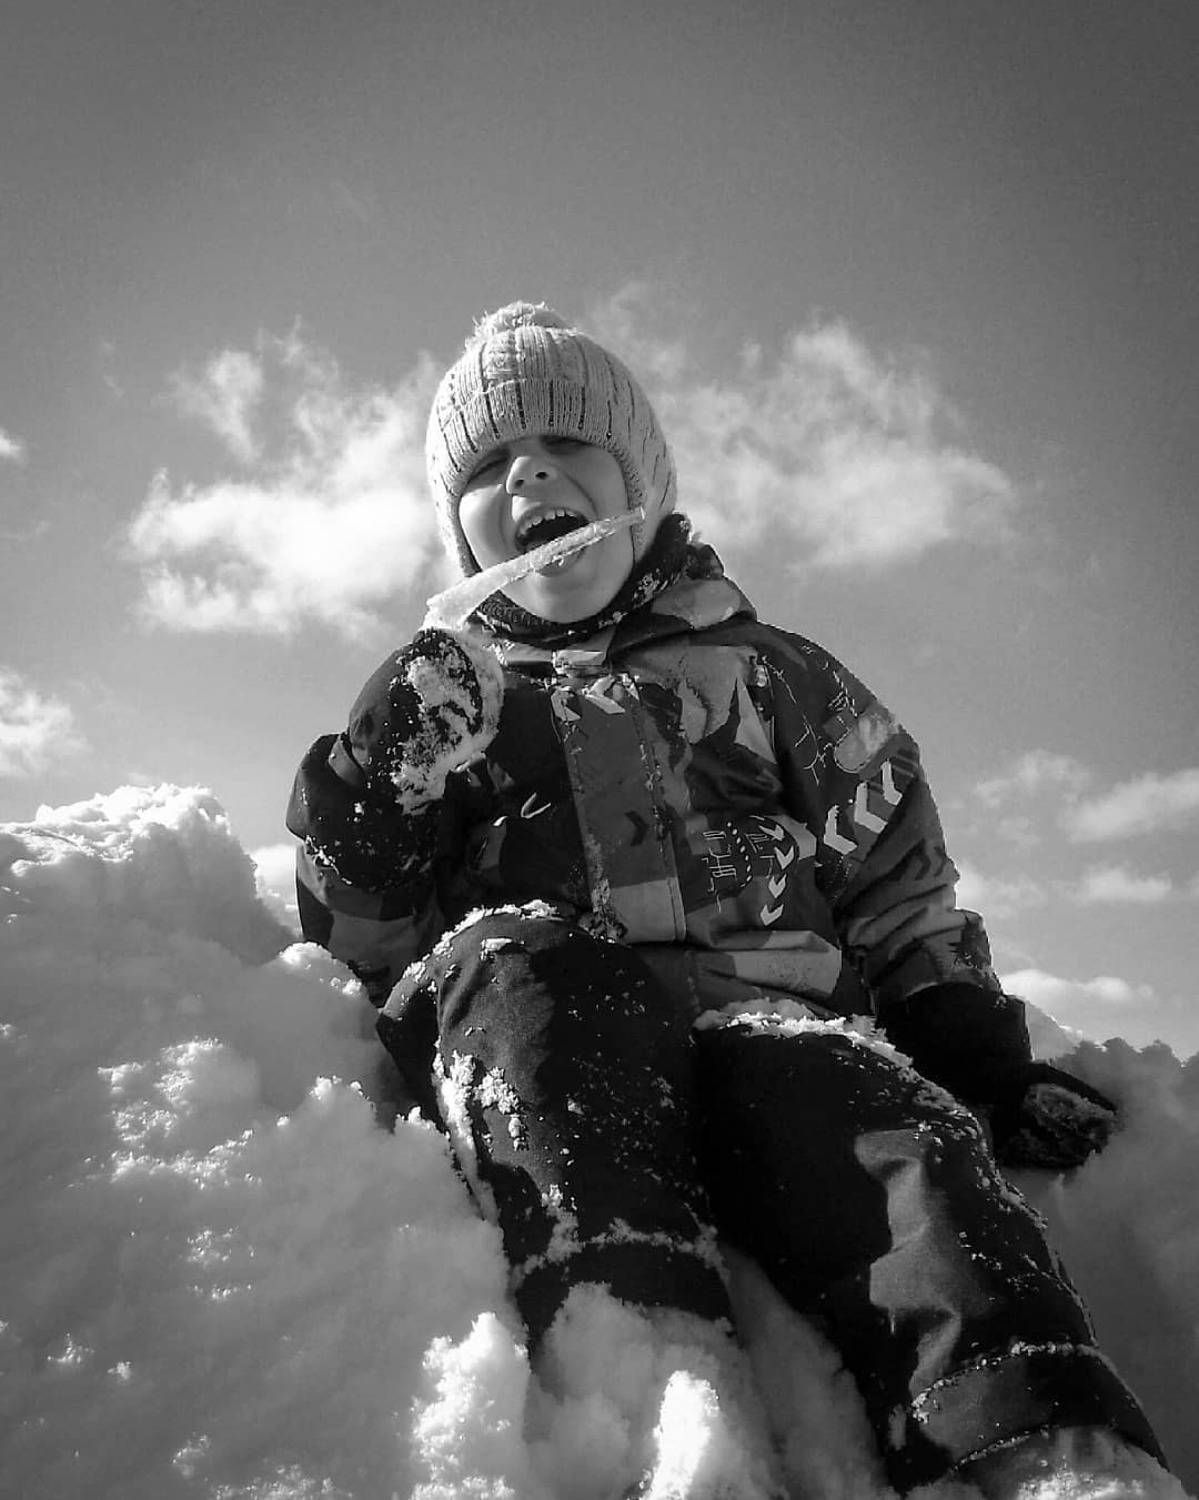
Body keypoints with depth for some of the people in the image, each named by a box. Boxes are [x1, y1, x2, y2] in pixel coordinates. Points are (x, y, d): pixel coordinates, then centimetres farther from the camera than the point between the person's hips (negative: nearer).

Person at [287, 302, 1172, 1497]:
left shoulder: (761, 672, 23)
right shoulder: (430, 703, 23)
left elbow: (898, 894, 18)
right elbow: (362, 951, 17)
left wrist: (986, 1062, 6)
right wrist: (370, 823, -3)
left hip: (772, 1012, 1)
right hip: (531, 1040, 0)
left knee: (848, 1092, -32)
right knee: (514, 958, -33)